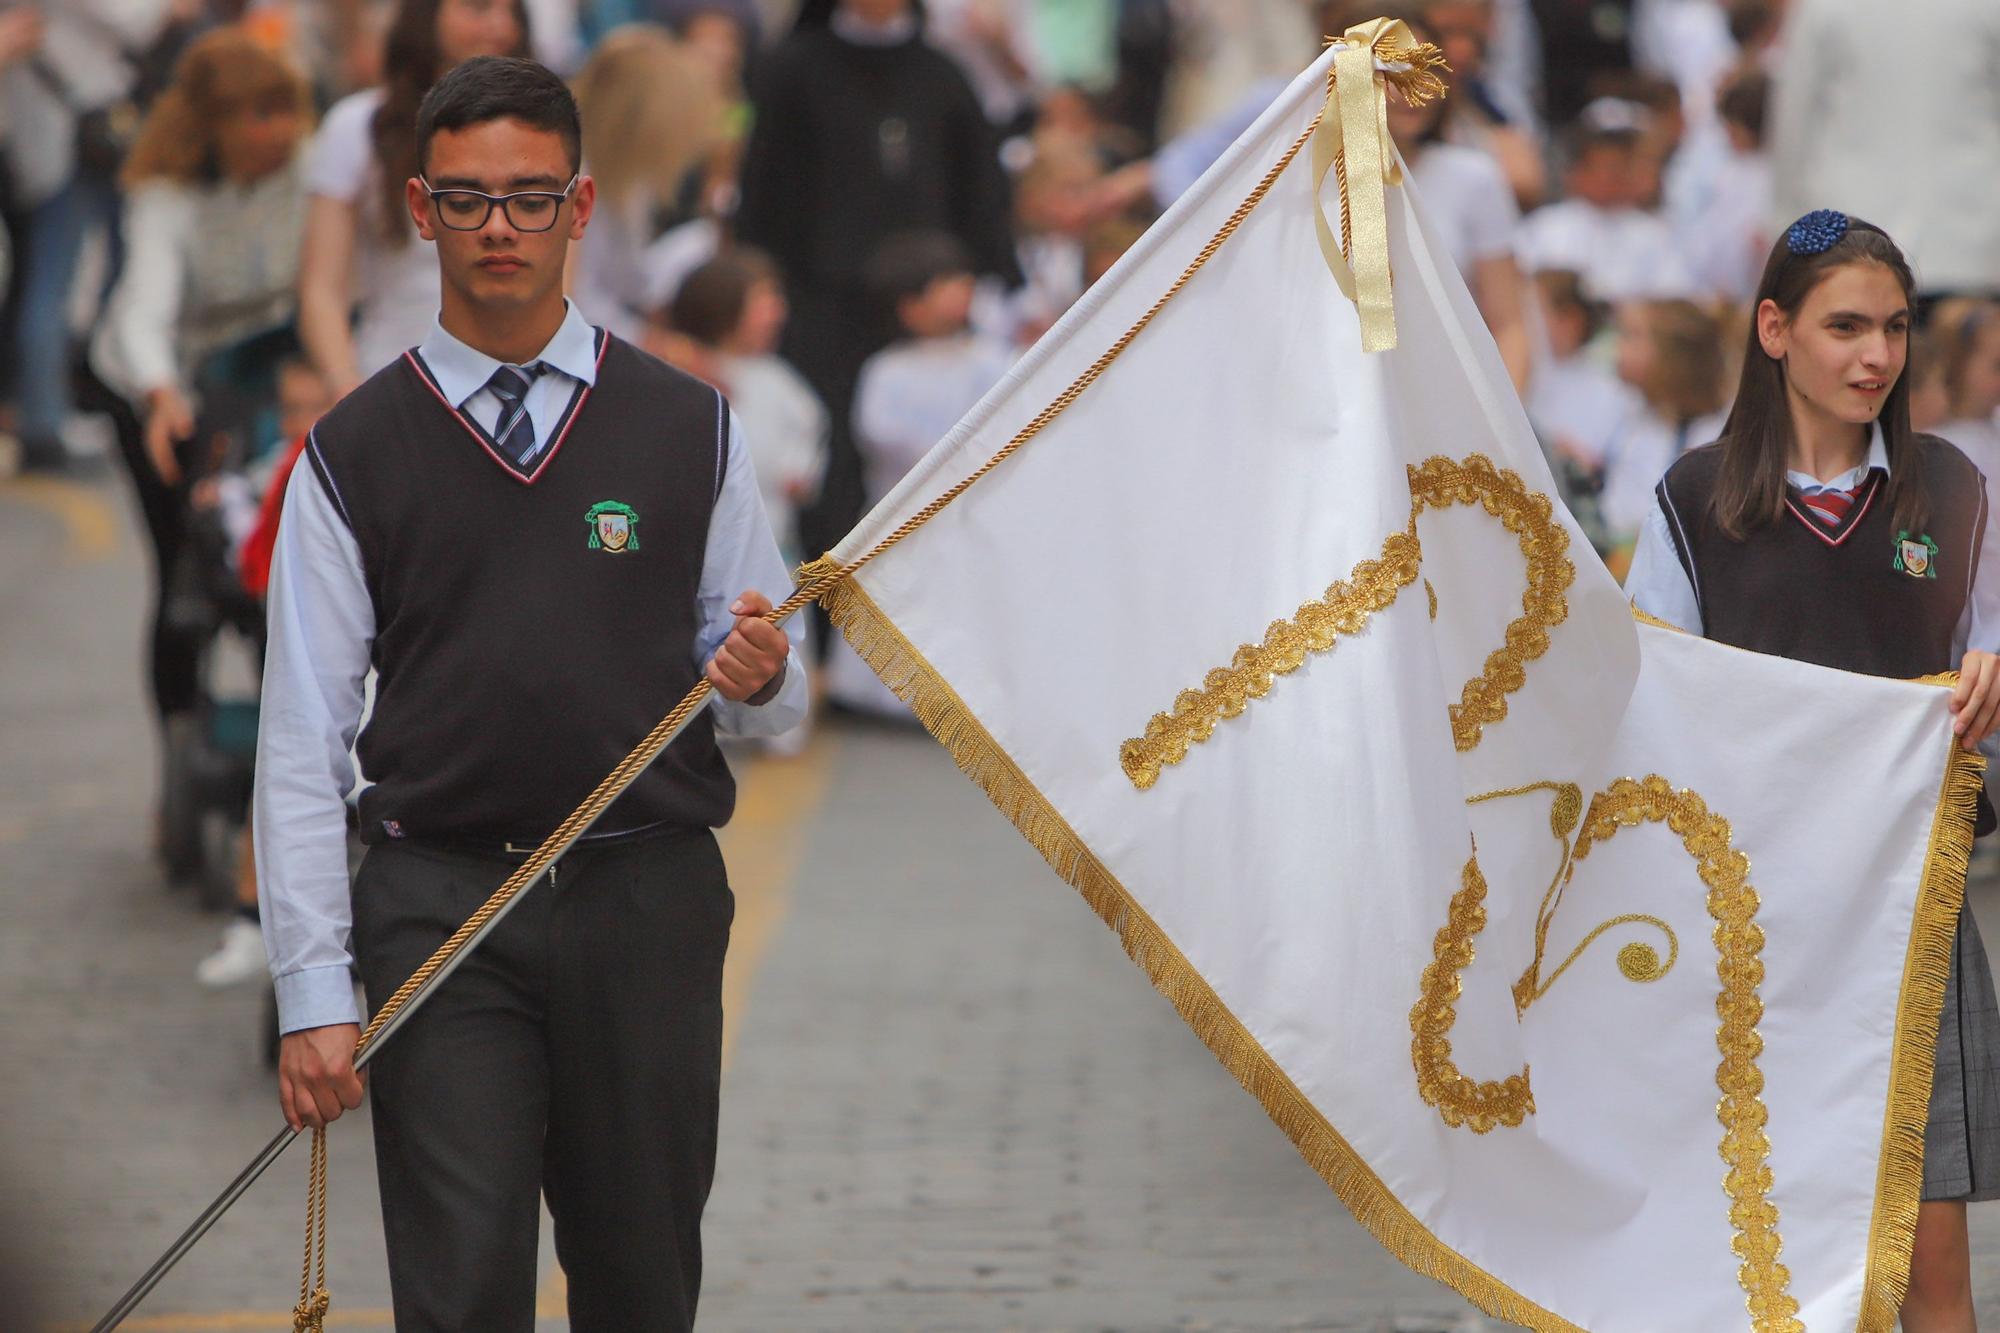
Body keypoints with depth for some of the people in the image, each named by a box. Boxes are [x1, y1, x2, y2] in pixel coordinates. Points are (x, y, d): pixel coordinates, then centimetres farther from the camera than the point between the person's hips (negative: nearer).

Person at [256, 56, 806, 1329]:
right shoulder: (355, 452, 4)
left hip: (650, 900, 2)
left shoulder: (689, 428, 8)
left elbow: (774, 698, 12)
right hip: (442, 903, -1)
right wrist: (312, 994, -7)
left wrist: (758, 677, -13)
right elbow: (303, 744, 1)